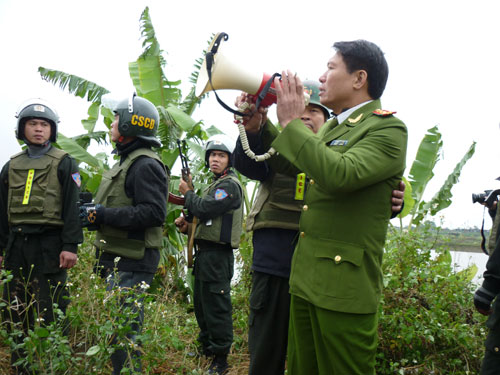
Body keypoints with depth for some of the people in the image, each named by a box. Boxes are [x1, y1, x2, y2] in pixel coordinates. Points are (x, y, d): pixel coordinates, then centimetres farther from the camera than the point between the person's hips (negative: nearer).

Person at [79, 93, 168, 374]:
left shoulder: (146, 165, -14)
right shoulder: (127, 161, 20)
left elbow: (154, 212, -24)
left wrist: (102, 214, -21)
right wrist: (95, 209, 9)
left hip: (131, 263, -10)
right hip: (119, 259, 10)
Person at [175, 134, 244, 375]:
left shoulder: (230, 185, -12)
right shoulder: (216, 184, 20)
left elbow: (205, 209, -21)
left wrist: (188, 193, -5)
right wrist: (188, 225, 7)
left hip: (217, 255, -11)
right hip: (204, 253, 11)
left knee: (216, 306, -7)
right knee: (201, 302, 19)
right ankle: (206, 347, 33)